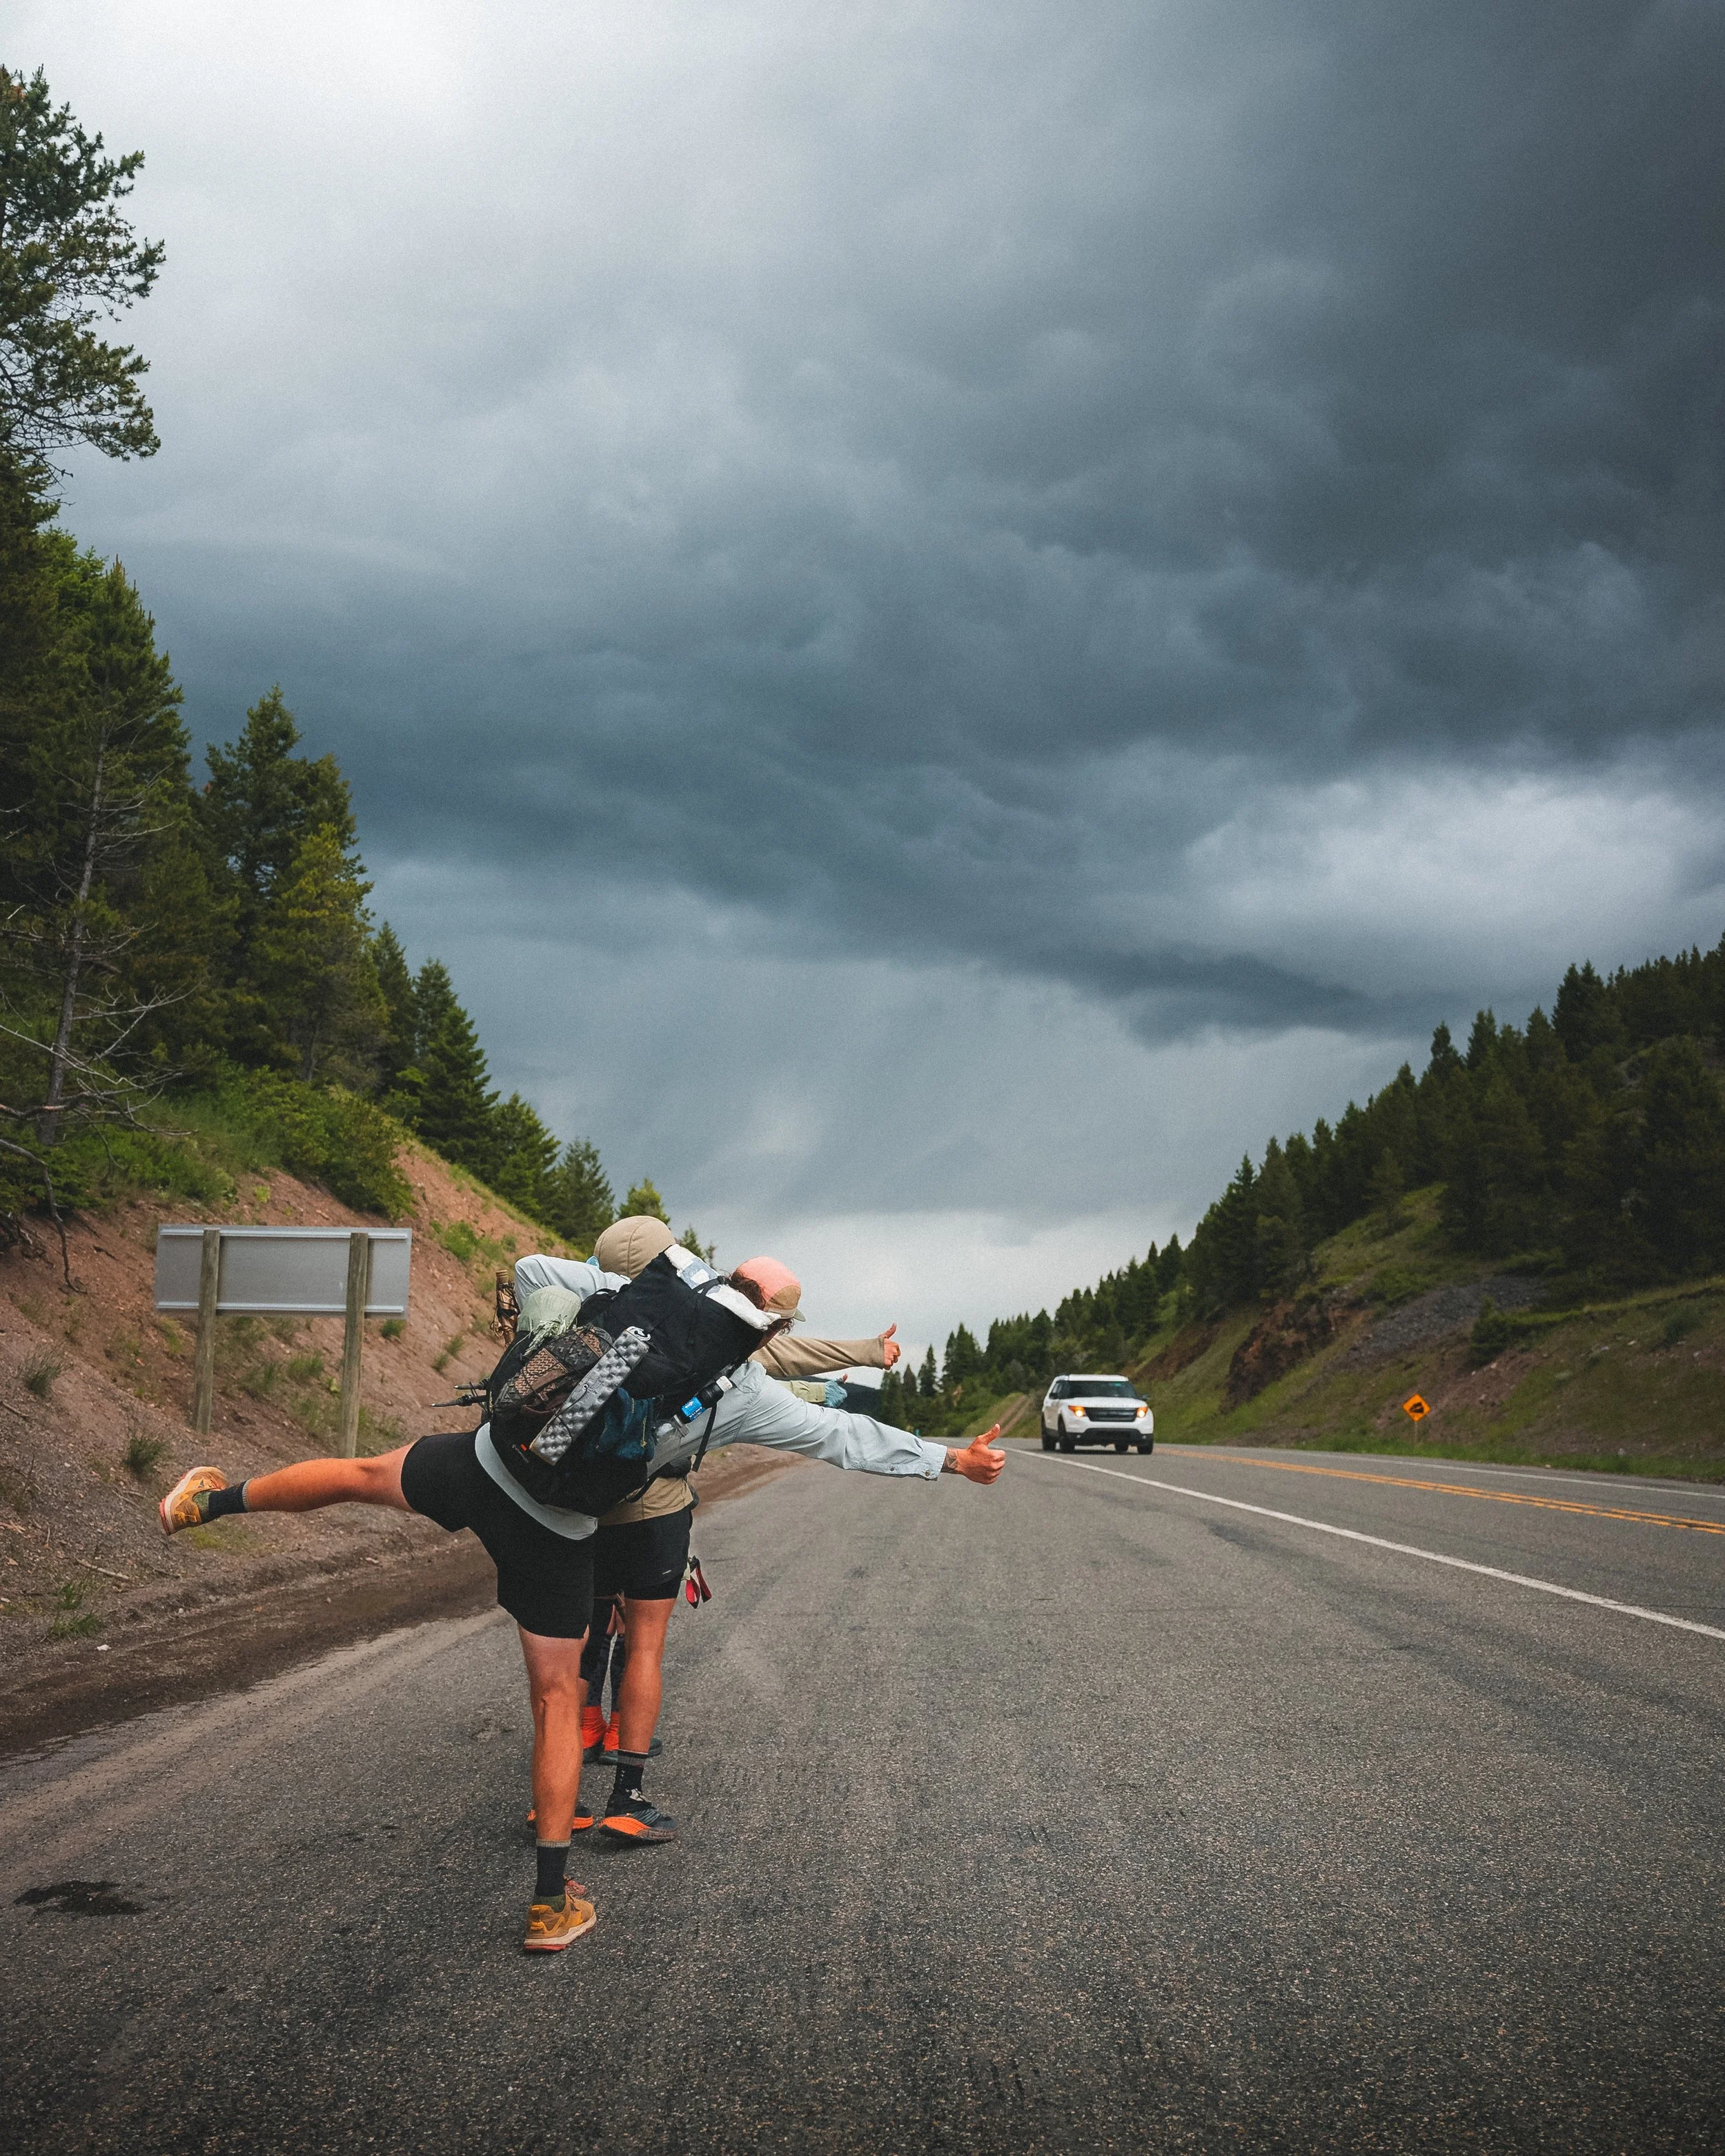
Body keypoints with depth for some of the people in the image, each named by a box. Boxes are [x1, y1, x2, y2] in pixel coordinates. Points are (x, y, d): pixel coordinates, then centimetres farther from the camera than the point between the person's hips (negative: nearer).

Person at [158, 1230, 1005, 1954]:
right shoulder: (749, 1398, -5)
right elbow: (847, 1437, -1)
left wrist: (611, 1279, 24)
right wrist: (951, 1459, 6)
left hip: (485, 1461, 1)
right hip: (556, 1531, -1)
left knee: (367, 1475, 30)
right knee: (557, 1700, 9)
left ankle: (214, 1498, 42)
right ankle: (552, 1901, 11)